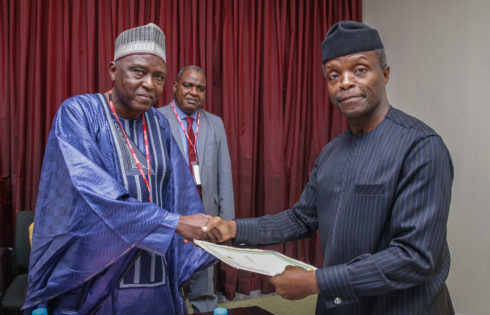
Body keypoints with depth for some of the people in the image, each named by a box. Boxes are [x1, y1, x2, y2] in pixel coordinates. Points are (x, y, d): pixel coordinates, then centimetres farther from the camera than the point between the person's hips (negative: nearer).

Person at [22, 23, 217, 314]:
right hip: (91, 278, -4)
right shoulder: (77, 113, -11)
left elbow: (180, 194, 1)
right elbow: (94, 193, -23)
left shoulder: (159, 124, 5)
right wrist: (176, 223, -27)